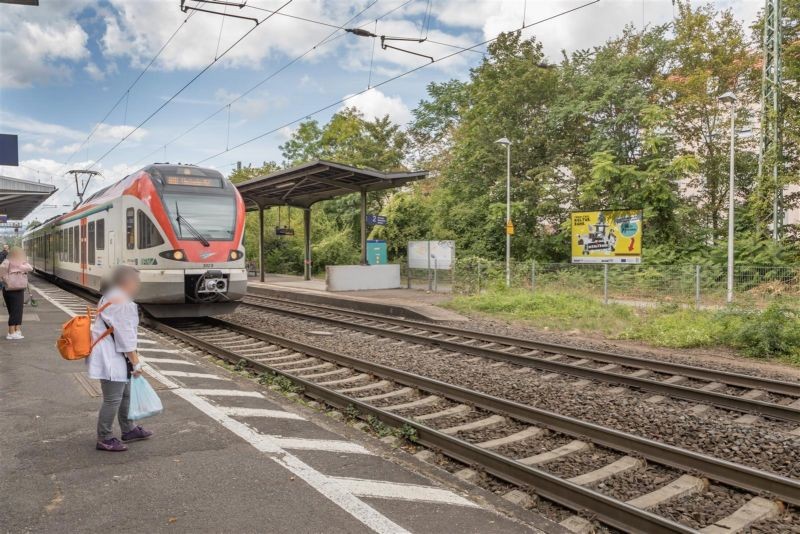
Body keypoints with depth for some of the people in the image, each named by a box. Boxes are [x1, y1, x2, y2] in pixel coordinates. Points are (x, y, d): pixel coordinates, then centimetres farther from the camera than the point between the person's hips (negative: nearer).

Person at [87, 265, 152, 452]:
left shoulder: (111, 298, 14)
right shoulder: (121, 303, -20)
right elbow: (126, 336, -20)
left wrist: (133, 360, 22)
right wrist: (136, 363, -14)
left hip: (115, 358, 11)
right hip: (111, 359, -11)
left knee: (125, 394, 21)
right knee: (112, 399, -2)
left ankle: (128, 430, 33)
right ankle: (104, 439, 10)